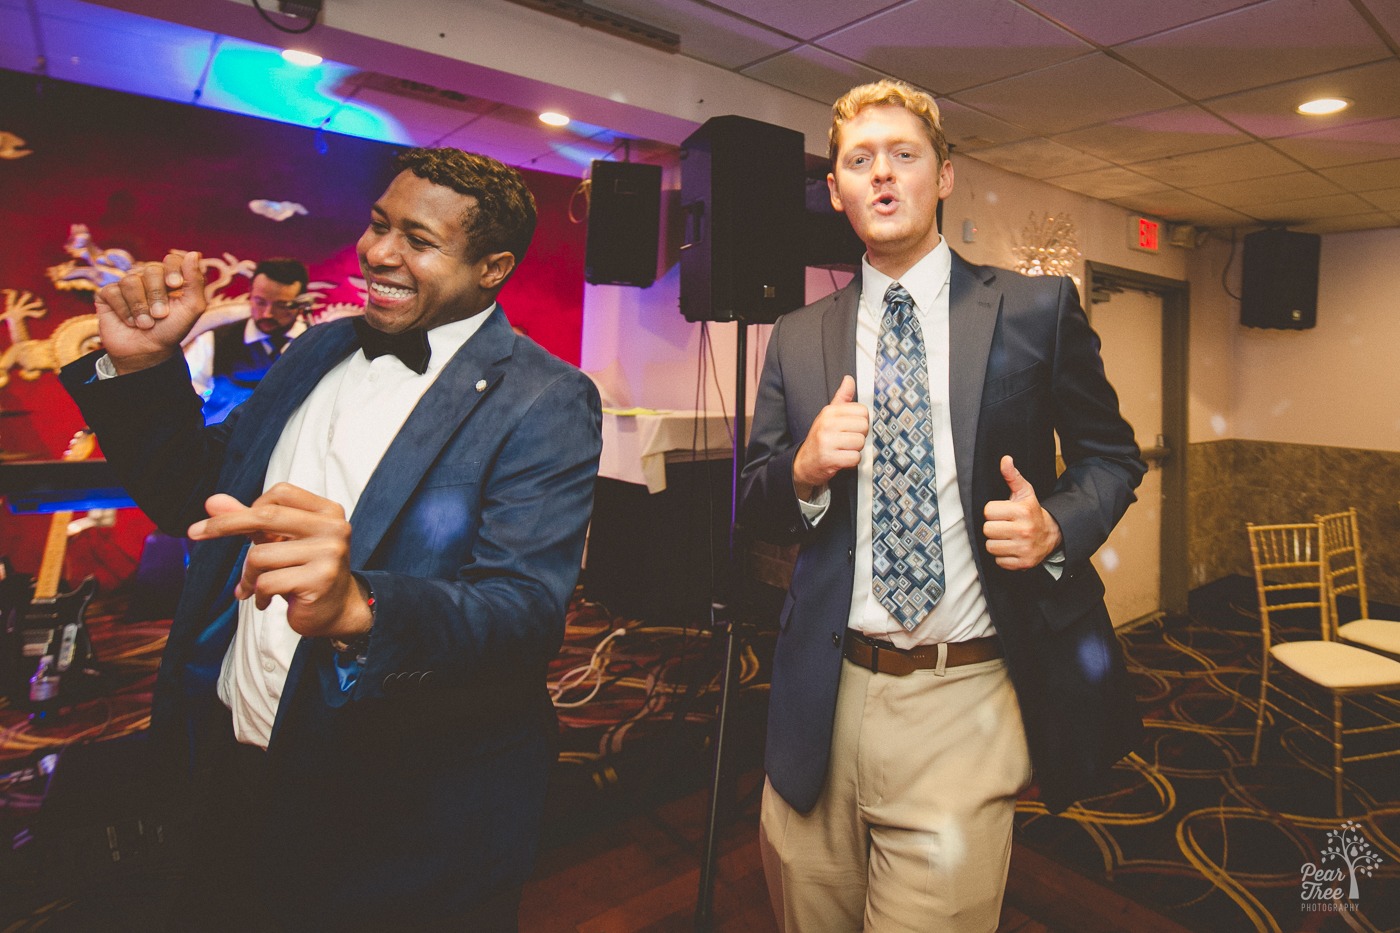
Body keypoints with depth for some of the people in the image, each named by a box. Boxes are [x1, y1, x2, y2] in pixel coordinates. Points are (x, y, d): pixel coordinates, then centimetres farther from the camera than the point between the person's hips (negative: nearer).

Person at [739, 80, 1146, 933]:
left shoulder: (1037, 310, 1)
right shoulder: (798, 340, 6)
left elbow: (1113, 456, 9)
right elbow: (756, 507, 8)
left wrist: (1056, 526, -12)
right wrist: (805, 470, -14)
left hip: (967, 707, -2)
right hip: (826, 701, 3)